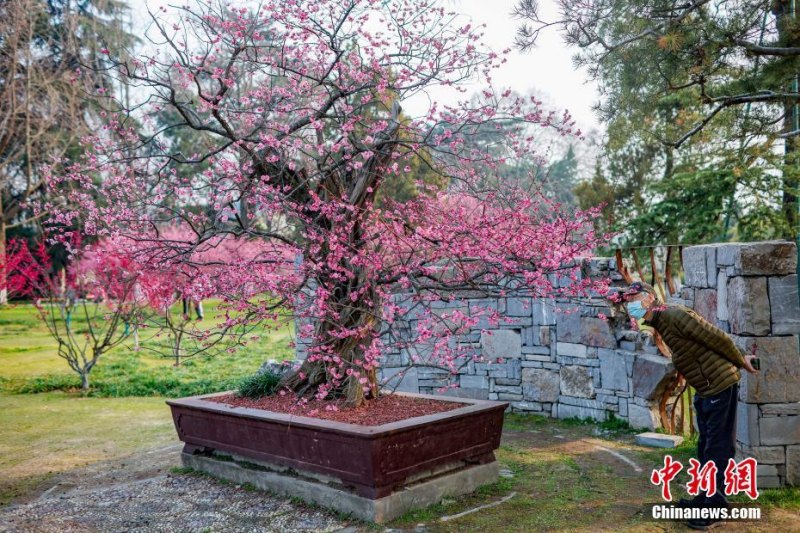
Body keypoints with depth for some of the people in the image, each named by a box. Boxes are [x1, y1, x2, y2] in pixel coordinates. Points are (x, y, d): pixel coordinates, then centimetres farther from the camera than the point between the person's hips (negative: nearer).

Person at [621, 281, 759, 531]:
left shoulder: (675, 314, -21)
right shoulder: (661, 322, 9)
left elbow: (717, 337, -18)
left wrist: (741, 361, -5)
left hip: (720, 385, -10)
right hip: (704, 388, 10)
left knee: (718, 447, -3)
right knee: (706, 444, 18)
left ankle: (715, 508, 4)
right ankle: (705, 497, 30)